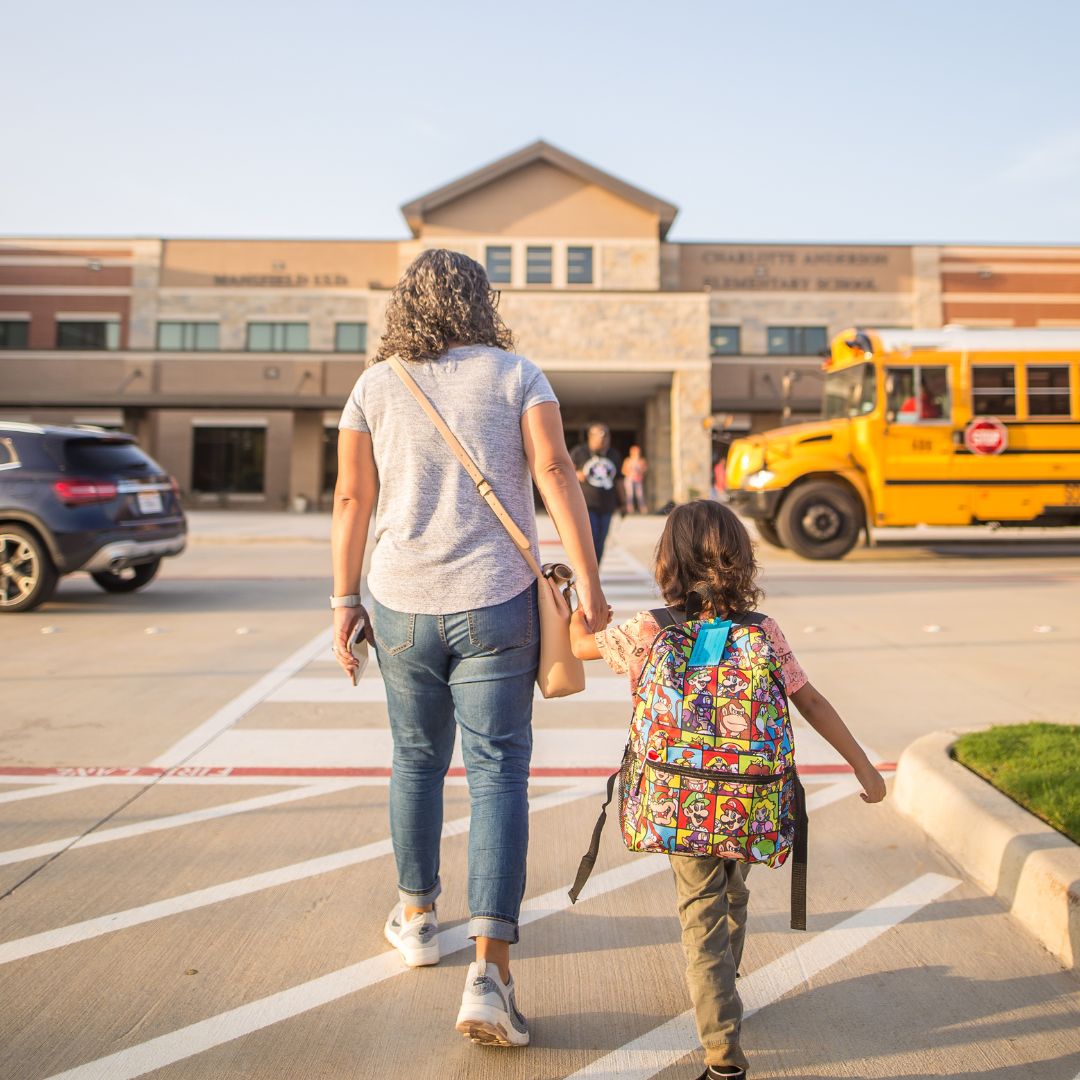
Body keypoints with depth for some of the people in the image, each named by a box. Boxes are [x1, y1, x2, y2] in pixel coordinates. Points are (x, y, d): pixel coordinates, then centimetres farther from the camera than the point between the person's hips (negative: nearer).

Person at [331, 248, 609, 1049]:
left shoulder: (375, 386, 6)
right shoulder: (516, 375, 1)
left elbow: (352, 498, 3)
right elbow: (555, 473, -10)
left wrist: (346, 600, 10)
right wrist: (589, 583, -9)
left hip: (402, 604, 3)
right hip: (494, 604, -2)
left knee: (418, 758, 20)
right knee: (498, 772, 2)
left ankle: (417, 917, 37)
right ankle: (489, 972, -4)